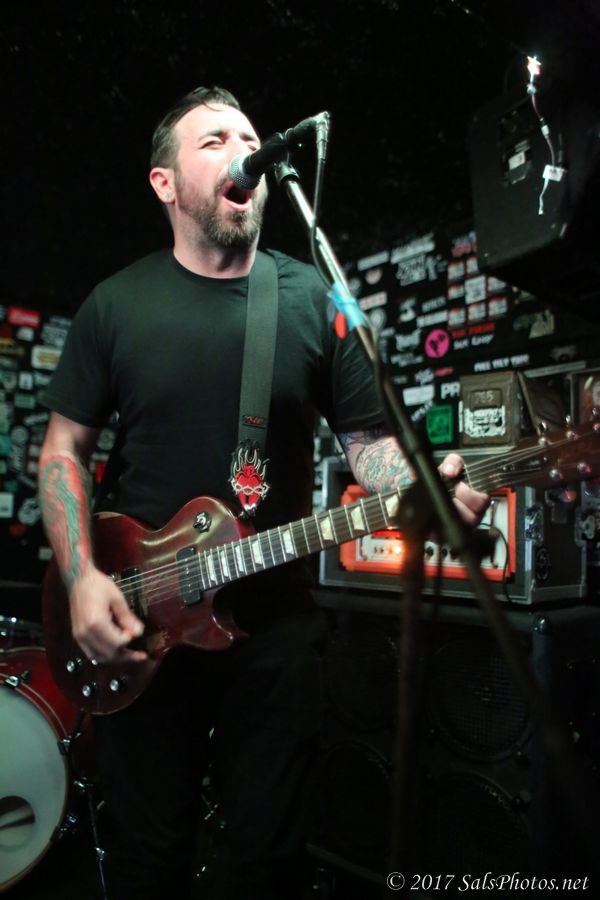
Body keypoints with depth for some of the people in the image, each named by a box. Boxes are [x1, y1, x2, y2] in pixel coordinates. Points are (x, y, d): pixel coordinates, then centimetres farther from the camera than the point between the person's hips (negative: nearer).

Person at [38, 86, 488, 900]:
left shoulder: (315, 298, 2)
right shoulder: (116, 303, 1)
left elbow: (367, 436, 2)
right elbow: (63, 449, 3)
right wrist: (83, 577, -10)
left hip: (277, 621, 1)